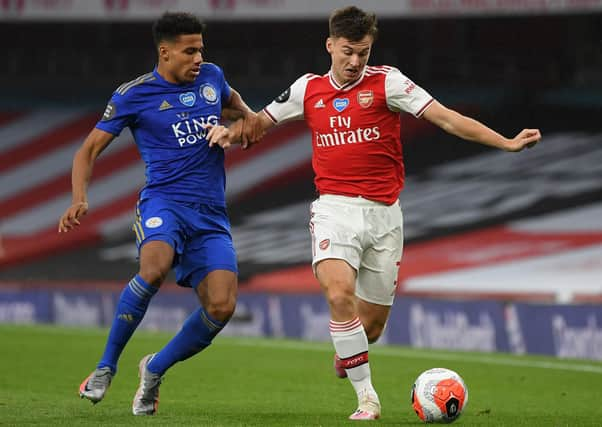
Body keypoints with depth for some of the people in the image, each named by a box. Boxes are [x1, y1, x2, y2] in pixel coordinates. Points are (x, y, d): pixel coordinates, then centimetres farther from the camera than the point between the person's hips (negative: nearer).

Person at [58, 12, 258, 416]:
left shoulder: (211, 77, 12)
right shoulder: (133, 95, 0)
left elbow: (231, 98, 37)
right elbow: (89, 150, 3)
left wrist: (249, 116, 13)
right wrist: (80, 199, -14)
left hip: (211, 214, 4)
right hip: (164, 201, -4)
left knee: (221, 306, -15)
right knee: (154, 268, -36)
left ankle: (155, 370, 10)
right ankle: (107, 366, -18)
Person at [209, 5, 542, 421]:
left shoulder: (386, 82, -3)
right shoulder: (308, 89, 7)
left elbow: (447, 118, -8)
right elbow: (260, 122, 21)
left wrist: (507, 142, -16)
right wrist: (232, 132, -1)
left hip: (384, 214, 0)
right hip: (335, 210, 0)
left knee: (373, 321, 7)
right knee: (340, 294, -27)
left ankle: (346, 357, 44)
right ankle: (366, 396, -17)